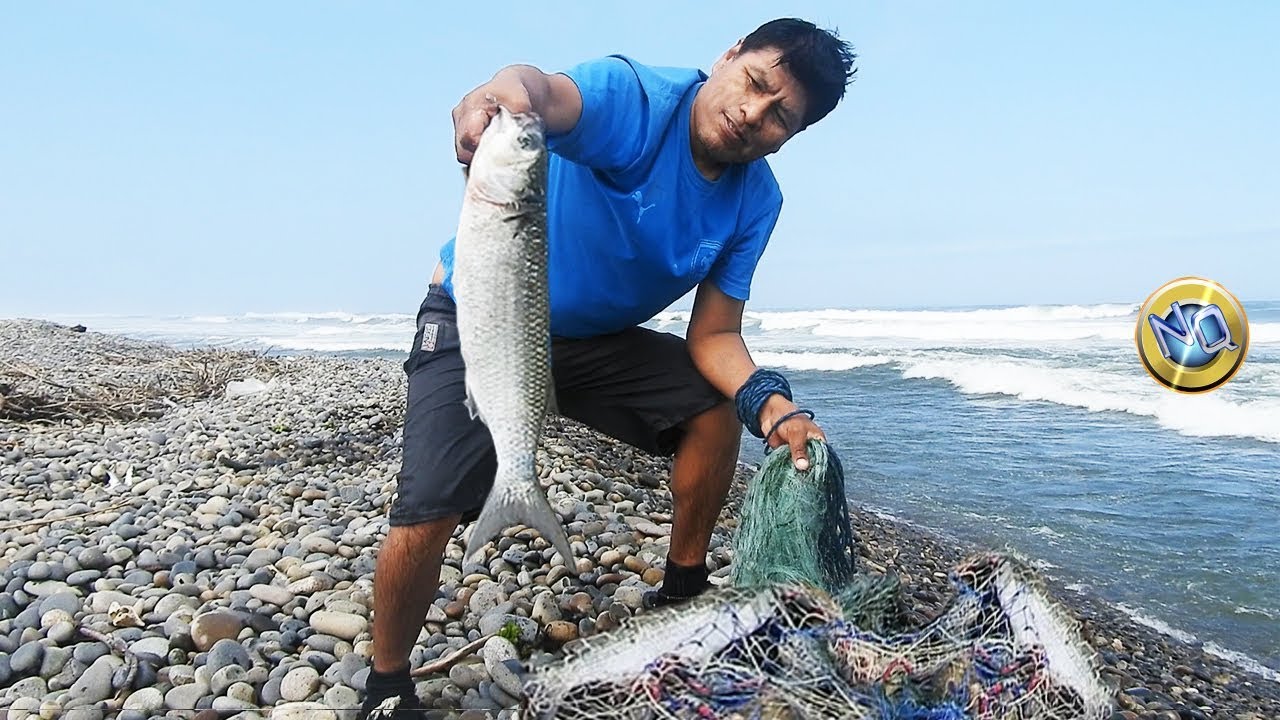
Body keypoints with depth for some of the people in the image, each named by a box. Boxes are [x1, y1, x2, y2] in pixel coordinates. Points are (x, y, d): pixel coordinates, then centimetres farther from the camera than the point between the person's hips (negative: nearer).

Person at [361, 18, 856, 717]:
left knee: (715, 412, -8)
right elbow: (545, 93, -47)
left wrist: (770, 408, -26)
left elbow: (712, 336, -7)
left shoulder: (756, 202, -7)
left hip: (596, 338, 6)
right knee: (426, 515, -18)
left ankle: (683, 588, 15)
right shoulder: (634, 97, -24)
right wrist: (501, 95, -71)